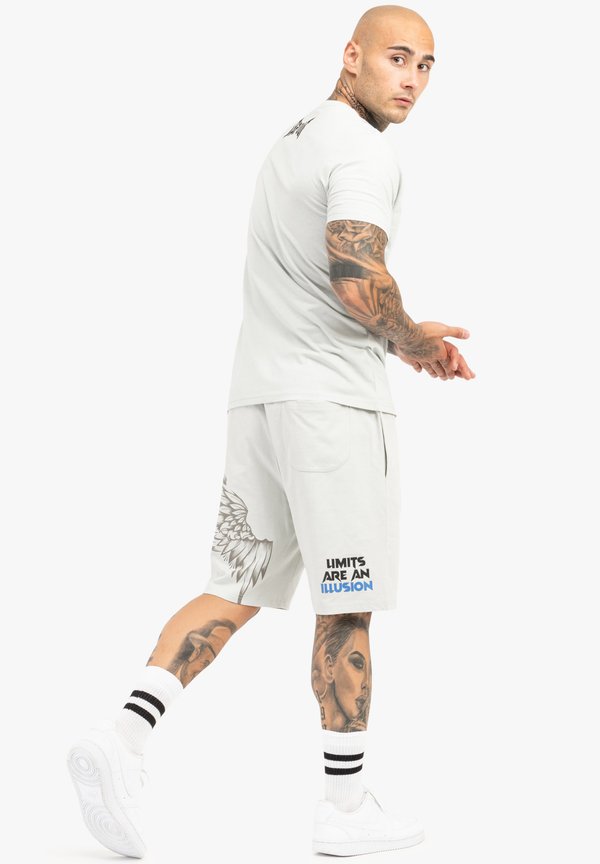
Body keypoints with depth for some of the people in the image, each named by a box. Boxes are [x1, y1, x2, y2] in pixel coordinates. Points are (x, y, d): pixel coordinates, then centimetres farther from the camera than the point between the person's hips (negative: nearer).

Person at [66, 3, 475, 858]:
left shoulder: (293, 141, 20)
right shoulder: (363, 153, -11)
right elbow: (358, 282, -25)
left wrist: (411, 341, 22)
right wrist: (414, 339, -6)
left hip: (259, 393, 8)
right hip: (331, 400, -8)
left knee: (235, 590, 10)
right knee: (346, 605, 2)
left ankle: (123, 738, -5)